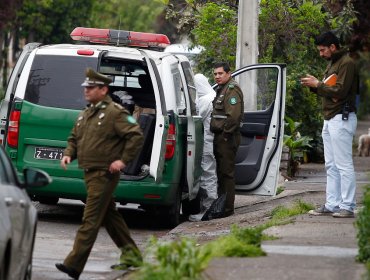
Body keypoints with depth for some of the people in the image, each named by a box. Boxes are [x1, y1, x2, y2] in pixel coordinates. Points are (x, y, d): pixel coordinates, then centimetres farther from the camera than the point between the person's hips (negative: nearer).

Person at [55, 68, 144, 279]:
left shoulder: (115, 112, -10)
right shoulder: (85, 114, 17)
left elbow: (136, 136, -13)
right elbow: (74, 138, 26)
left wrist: (123, 160, -17)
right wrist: (69, 154, 6)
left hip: (104, 174, -10)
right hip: (90, 173, 10)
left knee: (91, 219, -12)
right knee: (109, 215, 18)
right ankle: (131, 253, 29)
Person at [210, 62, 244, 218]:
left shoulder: (232, 90, -13)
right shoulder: (221, 89, 21)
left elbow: (233, 115, -23)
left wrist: (226, 133, -19)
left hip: (227, 138, -11)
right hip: (220, 136, 11)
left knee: (226, 173, -8)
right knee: (221, 172, 16)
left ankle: (227, 208, -7)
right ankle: (221, 204, 24)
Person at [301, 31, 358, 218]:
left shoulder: (346, 63, -12)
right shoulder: (331, 64, 19)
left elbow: (340, 91, -20)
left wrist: (317, 84, -13)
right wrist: (314, 85, 3)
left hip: (341, 118, -10)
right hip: (329, 119, 10)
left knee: (344, 164, -9)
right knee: (331, 166, 10)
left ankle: (347, 207, -8)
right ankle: (332, 205, 14)